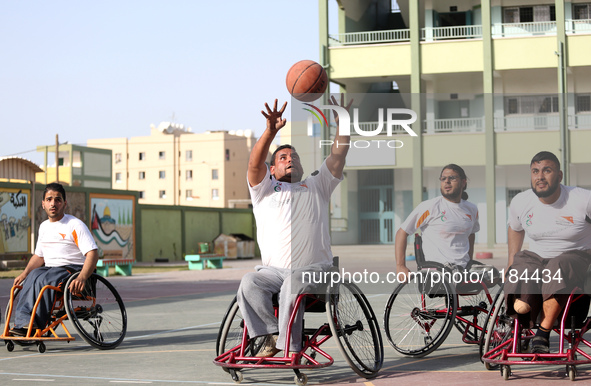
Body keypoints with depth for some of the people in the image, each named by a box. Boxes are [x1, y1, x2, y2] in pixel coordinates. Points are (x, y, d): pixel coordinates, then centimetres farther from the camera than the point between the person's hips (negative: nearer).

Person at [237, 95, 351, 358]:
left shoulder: (316, 186, 22)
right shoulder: (265, 189, 17)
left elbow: (337, 157, 9)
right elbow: (255, 163, -3)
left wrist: (342, 125, -7)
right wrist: (271, 132, -18)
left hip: (314, 268, -1)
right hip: (274, 269, 1)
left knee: (292, 287, -33)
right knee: (249, 284, -28)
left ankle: (291, 348, -26)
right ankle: (273, 335, -18)